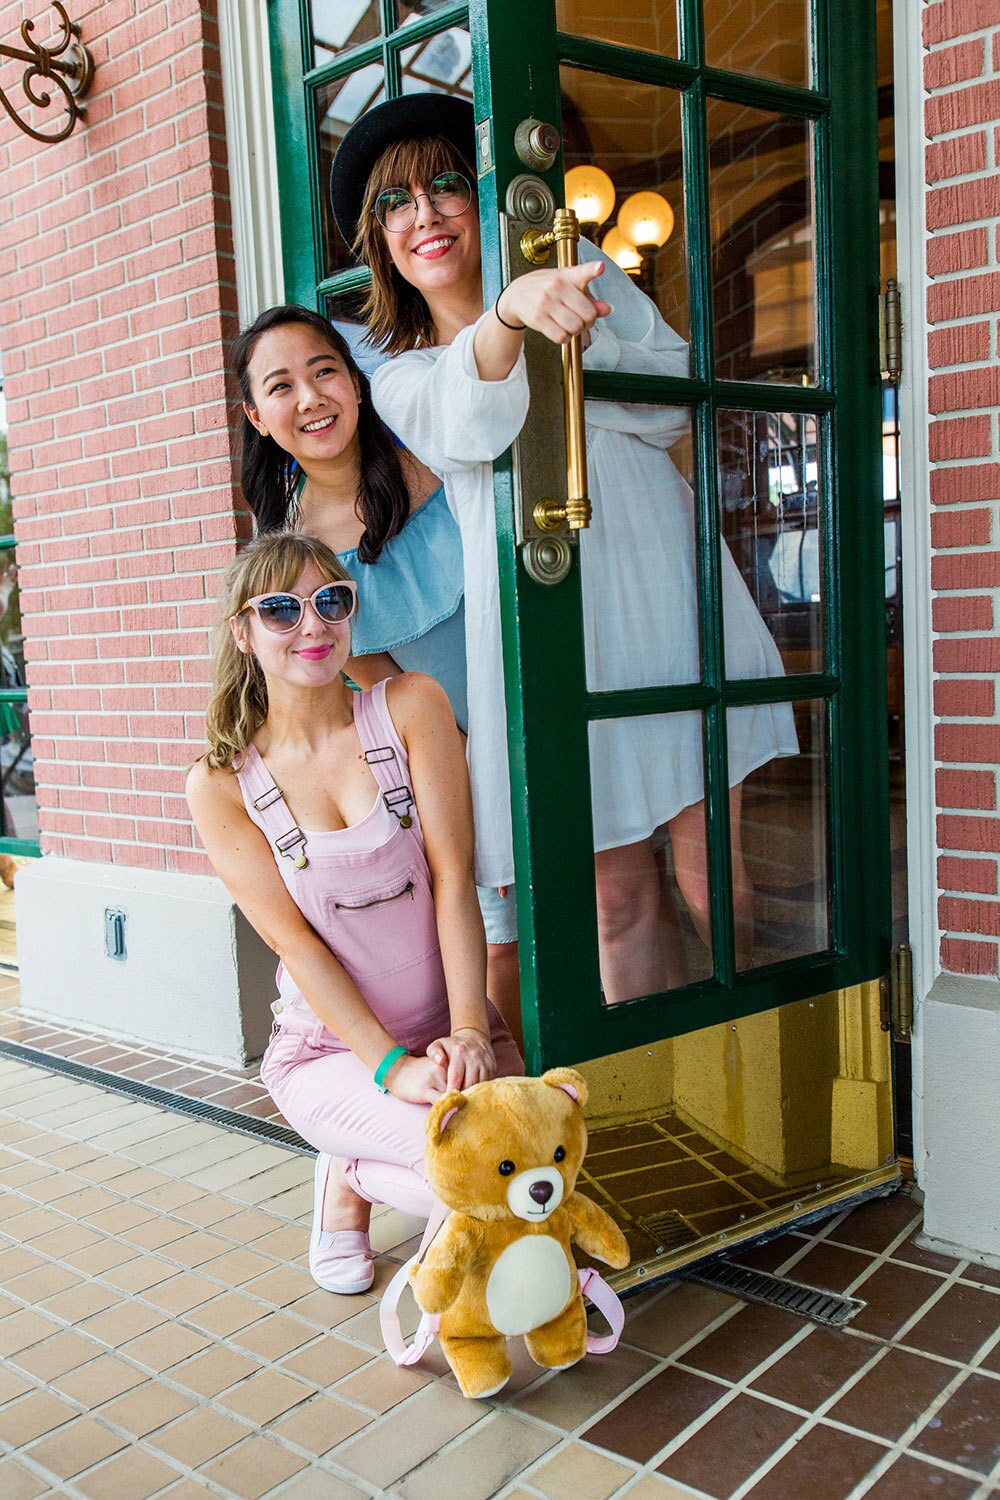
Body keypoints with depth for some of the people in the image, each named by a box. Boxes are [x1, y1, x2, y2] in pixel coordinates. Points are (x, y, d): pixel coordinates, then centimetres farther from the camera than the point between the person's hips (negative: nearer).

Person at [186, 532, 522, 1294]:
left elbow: (453, 876, -9)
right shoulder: (221, 783, -5)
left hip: (453, 1027, 3)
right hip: (331, 1047, -2)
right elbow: (296, 943, -9)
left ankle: (361, 1164, 11)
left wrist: (468, 1031, -17)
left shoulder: (411, 705, -5)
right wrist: (394, 1066, -17)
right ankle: (349, 1179, 7)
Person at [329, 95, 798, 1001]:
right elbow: (473, 428, -11)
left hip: (664, 593, 0)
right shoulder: (401, 379, 15)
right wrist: (508, 315, -31)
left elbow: (675, 402, 5)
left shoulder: (577, 269, 17)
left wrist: (563, 353, -6)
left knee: (710, 876, -2)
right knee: (617, 896, 1)